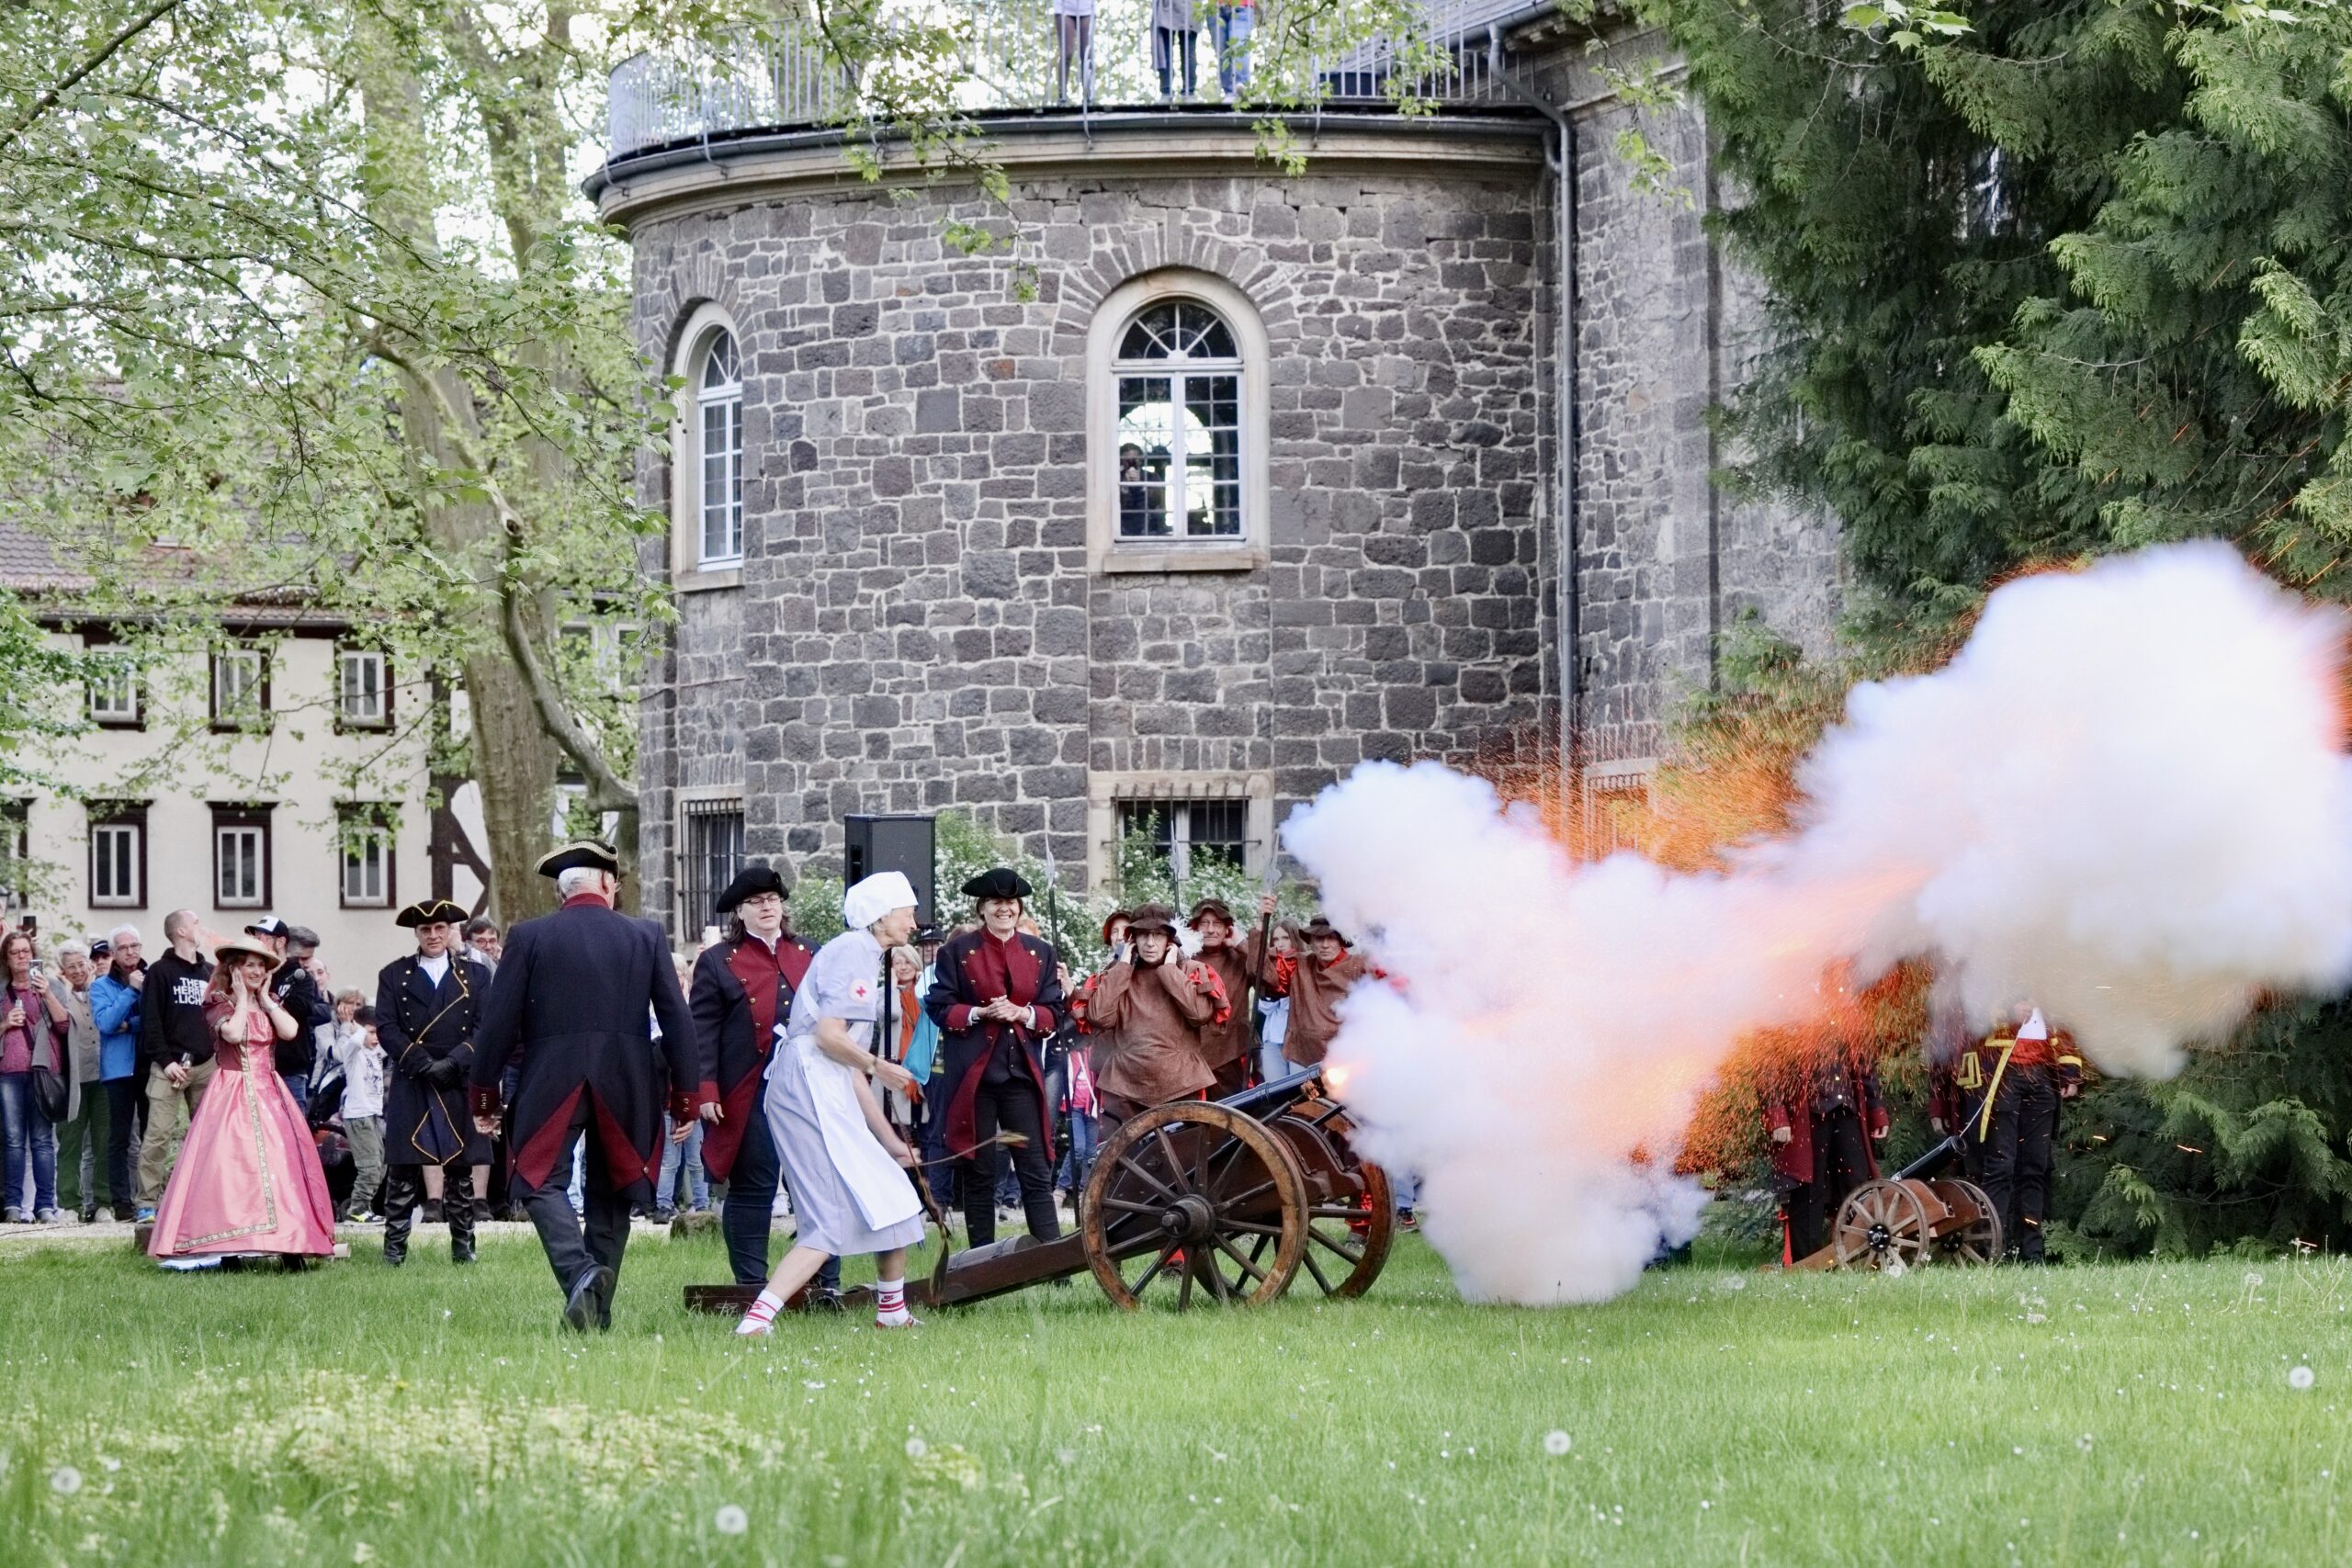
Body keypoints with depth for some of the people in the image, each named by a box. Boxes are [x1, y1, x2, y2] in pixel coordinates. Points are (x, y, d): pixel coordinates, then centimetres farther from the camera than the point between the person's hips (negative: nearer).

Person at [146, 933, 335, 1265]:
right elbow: (233, 1033, -21)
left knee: (282, 1161, -3)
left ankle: (291, 1241, -3)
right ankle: (232, 1249, -15)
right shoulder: (219, 1003, 0)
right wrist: (242, 998, -8)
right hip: (233, 1096, -5)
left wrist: (265, 999, 1)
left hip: (269, 1095, 5)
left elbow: (290, 1031, -4)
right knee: (233, 1162, -13)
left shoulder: (270, 1004, 15)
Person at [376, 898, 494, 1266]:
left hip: (460, 1084, 1)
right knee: (402, 1168, -4)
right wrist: (422, 1063, -13)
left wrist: (451, 1063, -12)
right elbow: (386, 1029, 1)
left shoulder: (475, 976, 12)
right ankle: (394, 1246, -2)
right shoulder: (394, 976, 10)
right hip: (409, 1085, -1)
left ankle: (463, 1245, 9)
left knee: (460, 1169, 3)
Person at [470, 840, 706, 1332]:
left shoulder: (529, 937, -2)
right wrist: (687, 1095, 8)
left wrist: (484, 1095, 6)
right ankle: (598, 1310, 14)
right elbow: (677, 1020, 2)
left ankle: (579, 1272, -26)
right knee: (608, 1193, 13)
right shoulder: (646, 937, 3)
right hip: (626, 1086, 3)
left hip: (550, 1085, -2)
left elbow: (498, 1022, -2)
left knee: (543, 1182, -1)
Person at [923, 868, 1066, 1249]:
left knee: (1036, 1172, -3)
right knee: (978, 1174, 3)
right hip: (973, 1074, -1)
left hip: (1022, 1072, 2)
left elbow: (1053, 1011, 9)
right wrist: (979, 1014, -16)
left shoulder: (1040, 953, 12)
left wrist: (1021, 1013, -11)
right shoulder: (957, 952, 5)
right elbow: (939, 1007, 1)